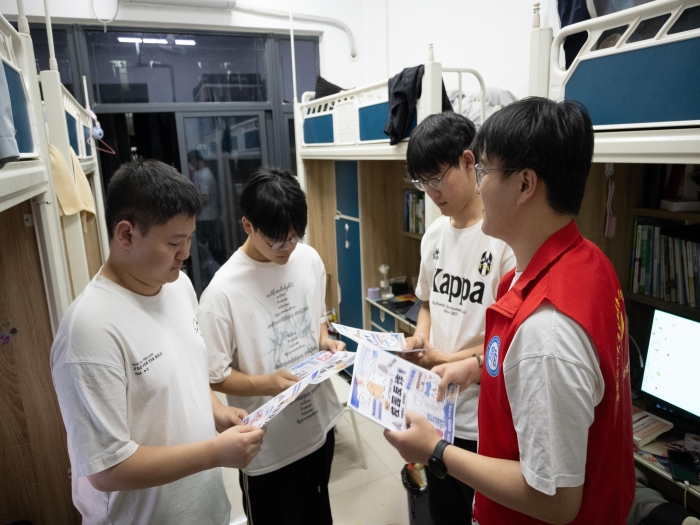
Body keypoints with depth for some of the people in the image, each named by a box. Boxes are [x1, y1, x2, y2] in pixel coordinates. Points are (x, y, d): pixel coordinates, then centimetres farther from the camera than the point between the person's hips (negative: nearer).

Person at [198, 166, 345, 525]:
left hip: (319, 423, 5)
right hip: (268, 445, -5)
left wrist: (325, 341, -9)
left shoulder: (309, 259, -6)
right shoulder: (222, 291, -23)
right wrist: (265, 384, -30)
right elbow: (214, 375, -15)